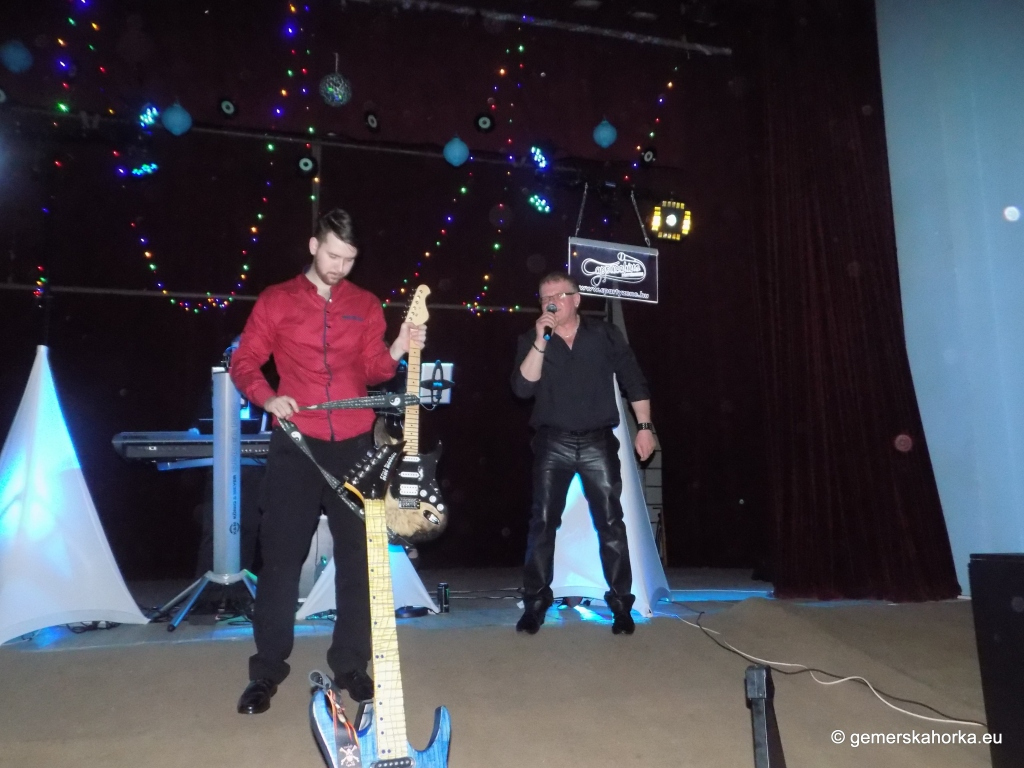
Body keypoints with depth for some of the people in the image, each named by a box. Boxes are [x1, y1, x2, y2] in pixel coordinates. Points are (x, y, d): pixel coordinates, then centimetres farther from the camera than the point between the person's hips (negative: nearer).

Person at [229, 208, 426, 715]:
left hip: (355, 444, 2)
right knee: (281, 554, 3)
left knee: (357, 554, 6)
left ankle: (351, 664, 21)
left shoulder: (366, 306, 9)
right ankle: (267, 669, 19)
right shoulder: (276, 301, 5)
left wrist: (397, 352, -14)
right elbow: (244, 362, 3)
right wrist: (268, 398, -14)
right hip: (296, 443, -2)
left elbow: (370, 371, 4)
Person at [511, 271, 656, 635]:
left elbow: (634, 381, 5)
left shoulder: (605, 334, 3)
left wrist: (644, 426, -1)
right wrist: (541, 341, -18)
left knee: (611, 523, 0)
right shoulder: (531, 340, 4)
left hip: (598, 441, 0)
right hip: (552, 443, 1)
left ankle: (621, 604, 10)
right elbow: (523, 388, -10)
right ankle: (535, 604, 12)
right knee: (542, 523, 2)